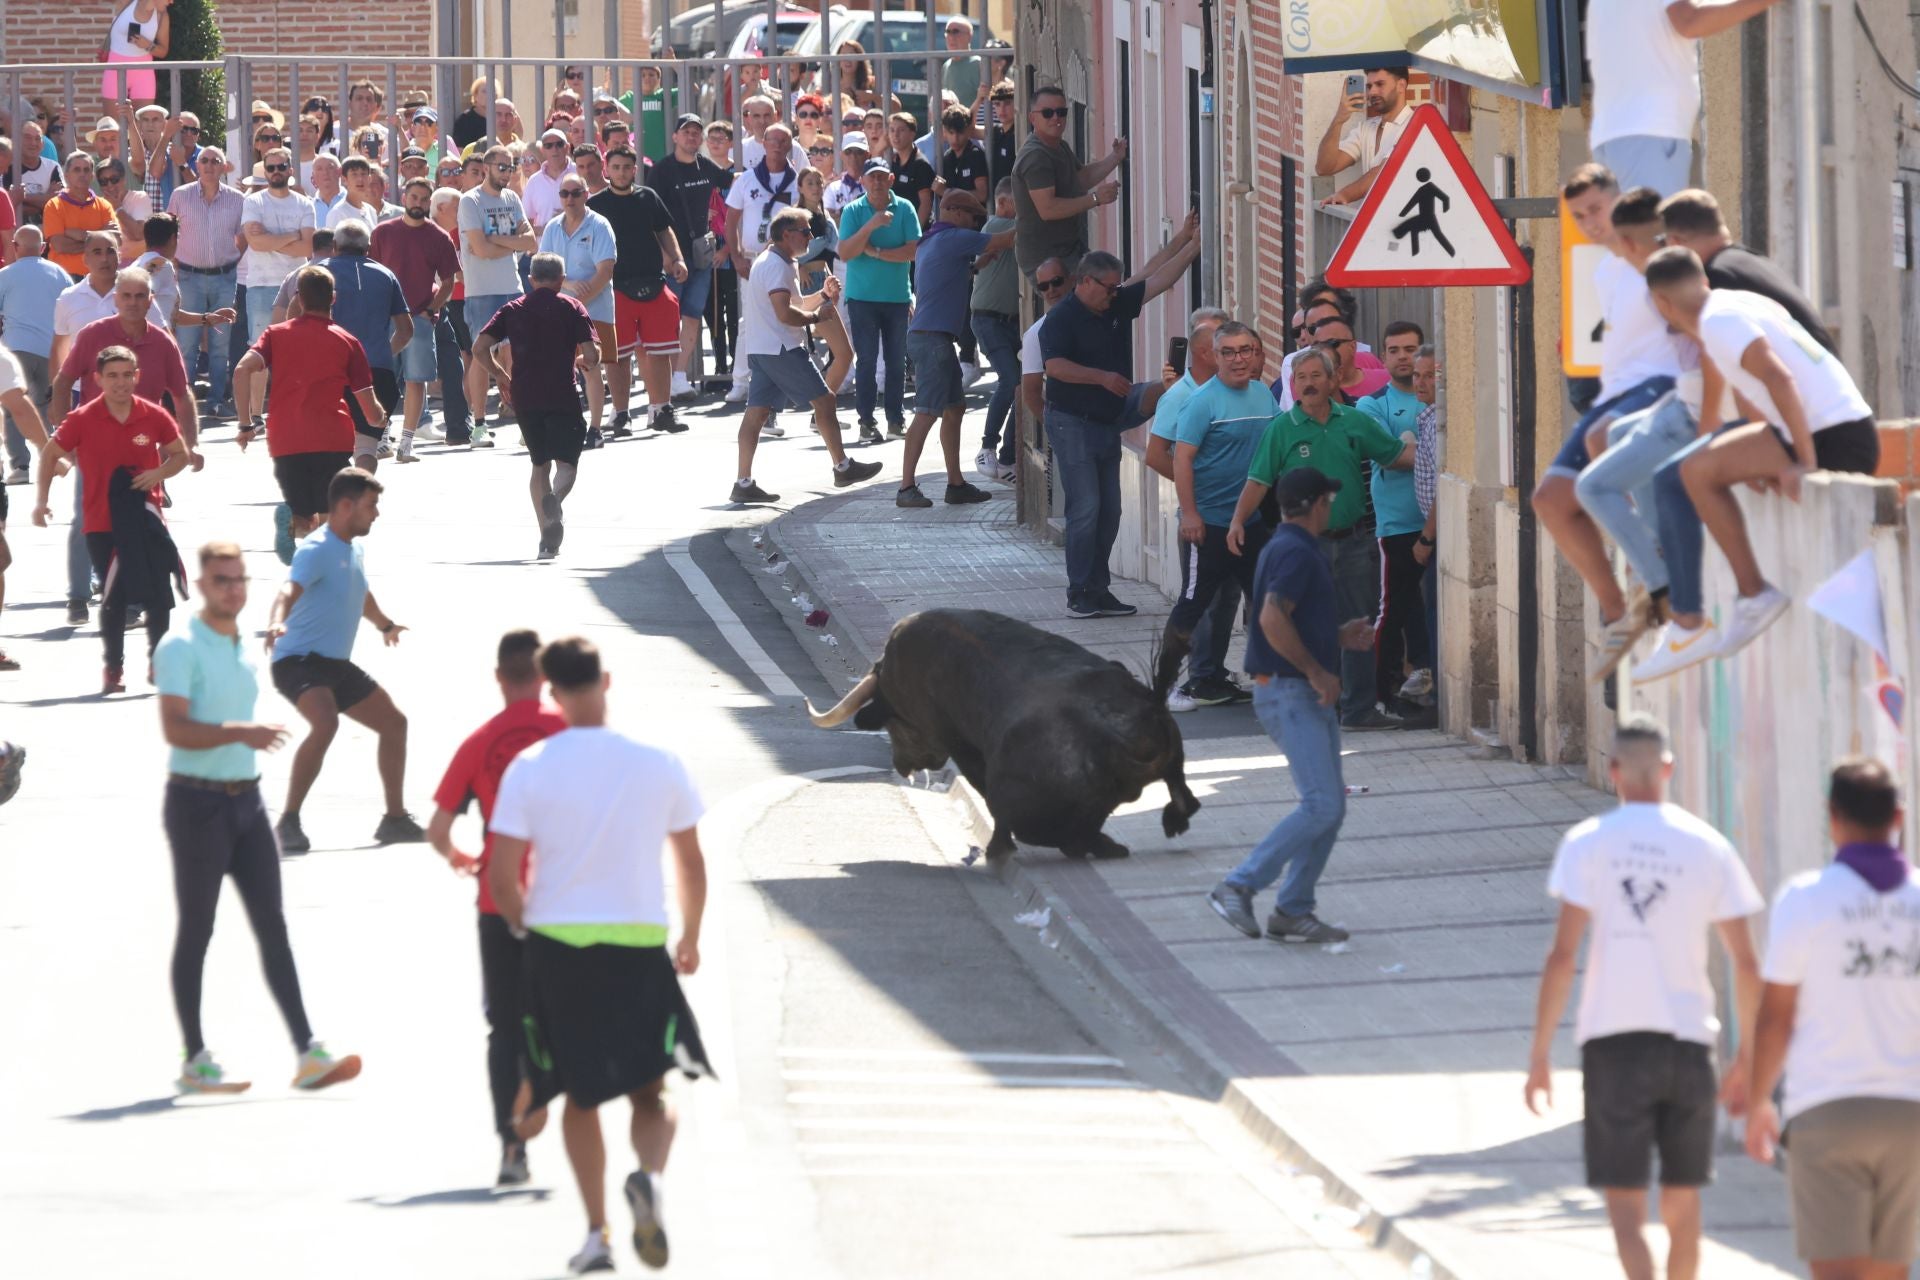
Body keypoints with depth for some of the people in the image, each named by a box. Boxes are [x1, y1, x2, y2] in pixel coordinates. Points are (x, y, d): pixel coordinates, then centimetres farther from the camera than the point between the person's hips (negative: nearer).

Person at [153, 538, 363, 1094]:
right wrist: (238, 732, -31)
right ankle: (195, 1061, 7)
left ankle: (306, 1053, -4)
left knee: (272, 924, 1)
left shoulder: (244, 649, 13)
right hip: (197, 802, -7)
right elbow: (175, 729, -20)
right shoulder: (181, 649, -11)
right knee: (196, 930, 0)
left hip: (245, 798, 7)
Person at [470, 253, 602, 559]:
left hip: (525, 396, 3)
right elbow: (592, 353, -9)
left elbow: (480, 347, 1)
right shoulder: (571, 308, 1)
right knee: (566, 463, -1)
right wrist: (588, 363, 14)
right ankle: (554, 499, -37)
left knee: (540, 464, 15)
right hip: (562, 396, -3)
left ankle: (547, 539, 12)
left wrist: (500, 374, 15)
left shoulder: (513, 309, 10)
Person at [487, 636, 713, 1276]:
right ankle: (649, 1176, -25)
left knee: (581, 1095, 15)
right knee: (651, 1093, 7)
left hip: (556, 943, 0)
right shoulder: (658, 765, -1)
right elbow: (691, 864, 8)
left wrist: (525, 927, 12)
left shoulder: (528, 768, -6)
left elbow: (502, 878, -7)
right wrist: (690, 937, 24)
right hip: (639, 946, 0)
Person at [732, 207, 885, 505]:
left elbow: (797, 304, 25)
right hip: (781, 348, -10)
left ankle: (744, 483, -4)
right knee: (824, 400, 1)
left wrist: (823, 294, 10)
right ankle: (842, 467, 10)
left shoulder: (766, 262, 20)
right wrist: (815, 317, -8)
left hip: (758, 350, 10)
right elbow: (785, 313, -23)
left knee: (757, 411, 2)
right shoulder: (778, 266, -14)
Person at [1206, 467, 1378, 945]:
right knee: (1321, 806, -15)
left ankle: (1293, 911, 9)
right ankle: (1238, 887, -13)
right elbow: (1273, 619, -27)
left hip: (1311, 697, 11)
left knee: (1330, 807, 8)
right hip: (1290, 695, -11)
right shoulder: (1295, 553, -15)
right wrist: (1316, 670, -21)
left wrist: (1340, 636, 17)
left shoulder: (1293, 548, 18)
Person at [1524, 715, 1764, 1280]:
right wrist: (1746, 1057, 15)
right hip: (1689, 1041, 2)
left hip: (1614, 1042, -2)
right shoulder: (1708, 846, 4)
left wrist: (1539, 1053, -3)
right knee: (1683, 1203, 15)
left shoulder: (1587, 842, -2)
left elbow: (1563, 956, -8)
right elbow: (1746, 965, 5)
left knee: (1625, 1209, -3)